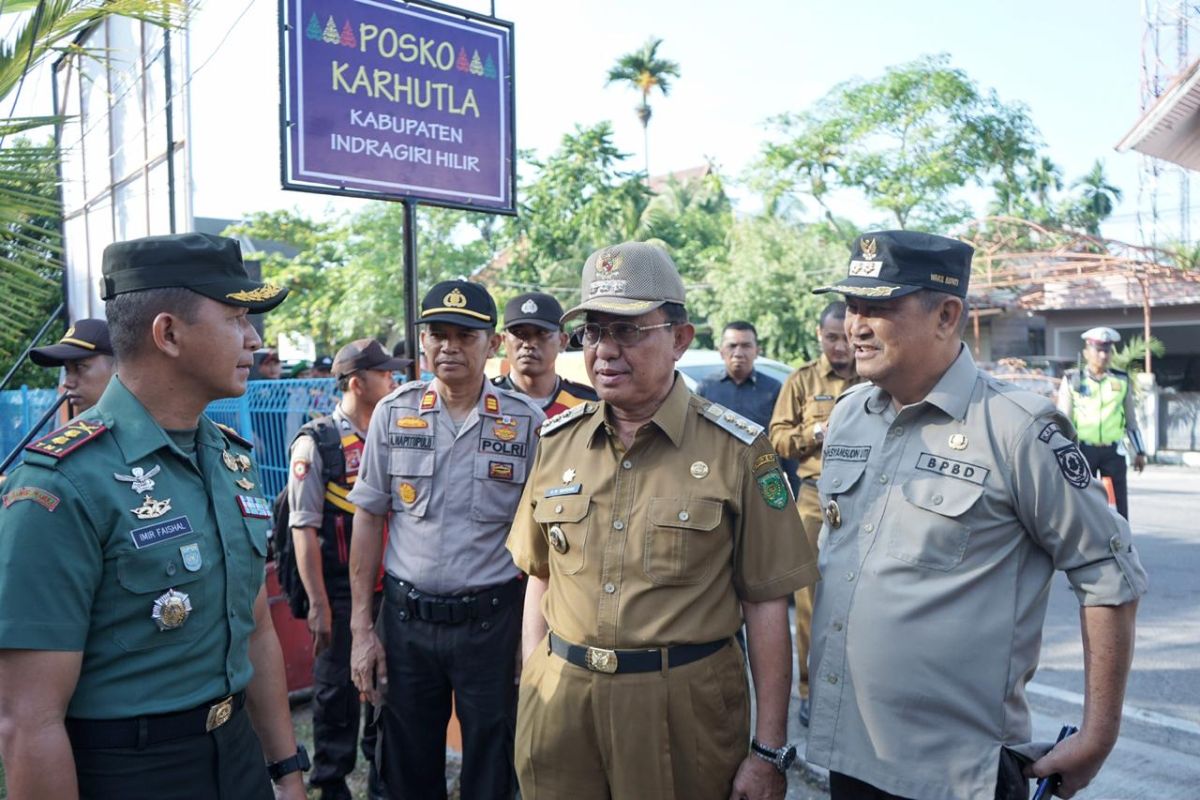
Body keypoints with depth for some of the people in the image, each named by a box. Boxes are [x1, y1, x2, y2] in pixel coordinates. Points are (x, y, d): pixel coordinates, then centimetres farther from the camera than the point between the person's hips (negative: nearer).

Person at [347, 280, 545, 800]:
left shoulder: (526, 422, -4)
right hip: (406, 619, 2)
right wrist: (361, 627, 2)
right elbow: (368, 520, 4)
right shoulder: (393, 414, 0)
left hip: (493, 619, -1)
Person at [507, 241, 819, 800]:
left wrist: (770, 749, -6)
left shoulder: (736, 449, -7)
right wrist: (533, 690, 7)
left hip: (683, 705, -3)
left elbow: (765, 602, -6)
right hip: (560, 697, 4)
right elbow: (540, 576, 11)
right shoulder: (558, 440, 4)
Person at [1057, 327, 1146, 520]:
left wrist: (1139, 451, 13)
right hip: (1083, 450, -2)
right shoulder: (1072, 380, 0)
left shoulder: (1122, 380, 8)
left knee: (1118, 502, 3)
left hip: (1113, 450, 2)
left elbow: (1131, 419, 15)